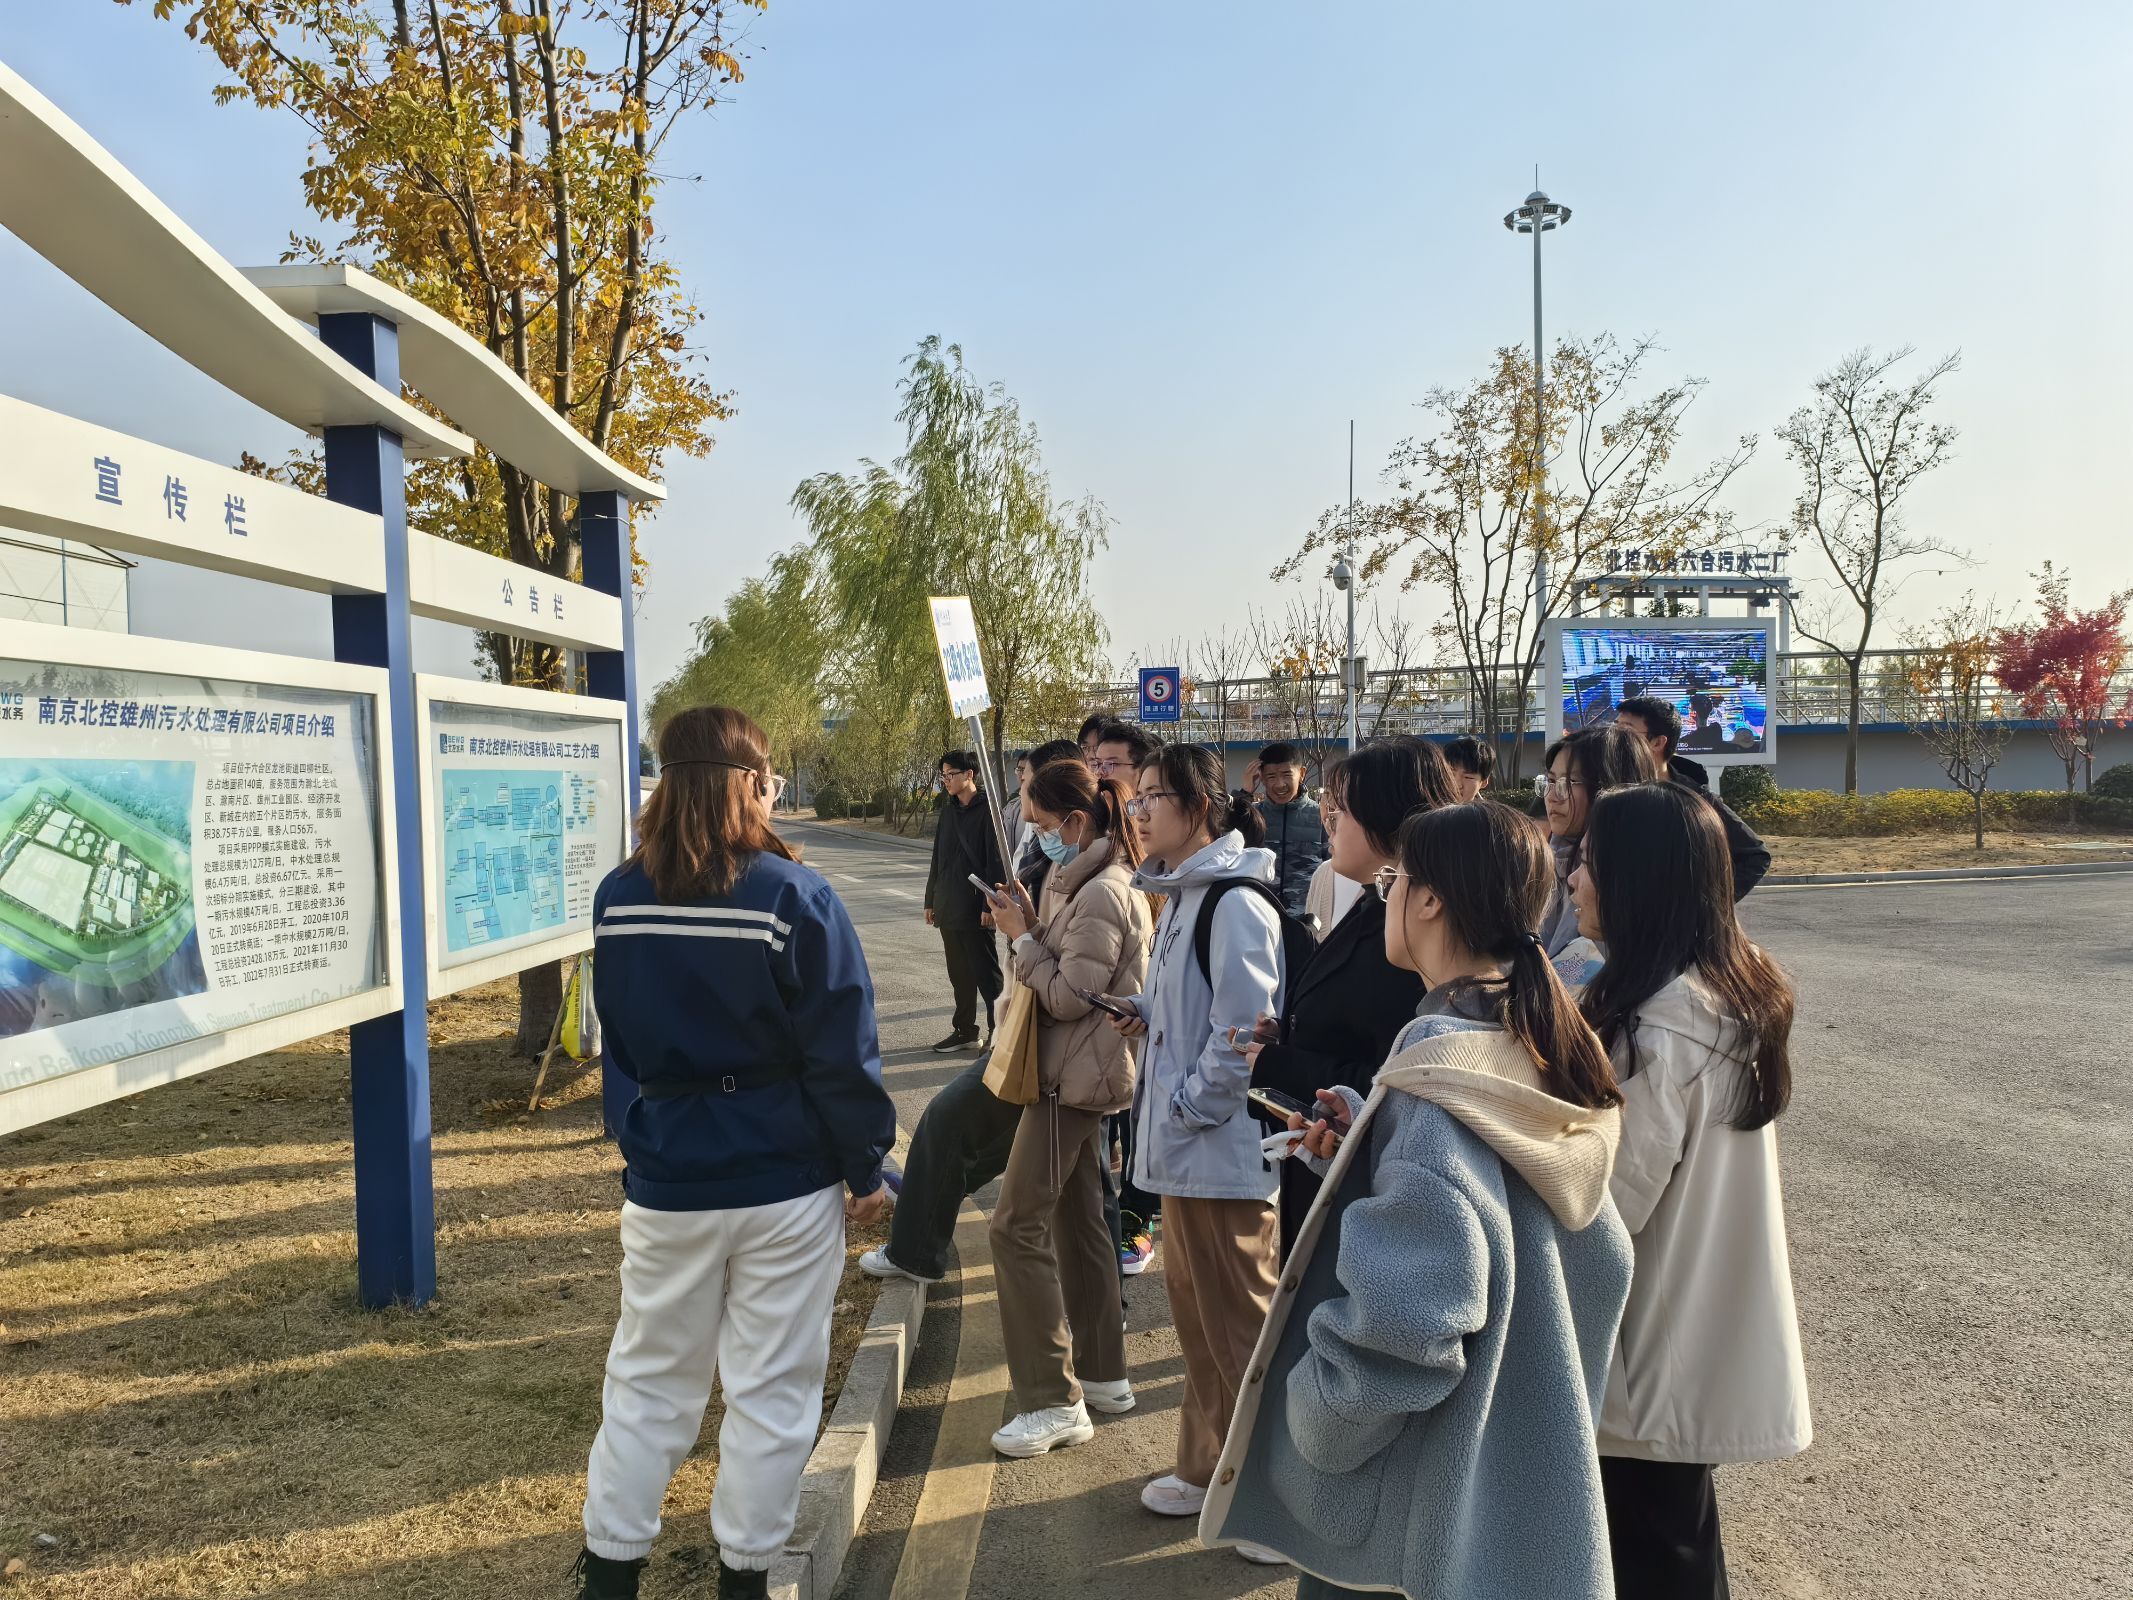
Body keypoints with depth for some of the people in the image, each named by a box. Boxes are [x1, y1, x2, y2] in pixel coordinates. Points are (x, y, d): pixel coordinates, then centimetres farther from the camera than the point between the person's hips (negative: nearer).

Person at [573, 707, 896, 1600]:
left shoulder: (617, 899, -2)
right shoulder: (794, 897, -16)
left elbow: (619, 1039, 11)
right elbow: (842, 1054, -13)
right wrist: (867, 1165, -2)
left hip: (667, 1176, 4)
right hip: (786, 1181, -3)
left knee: (649, 1381, 18)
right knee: (770, 1390, 11)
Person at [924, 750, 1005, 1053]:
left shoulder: (986, 810, -10)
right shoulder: (949, 811, 12)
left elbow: (996, 860, -13)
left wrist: (989, 905, -17)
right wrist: (931, 900, 16)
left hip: (975, 910, -7)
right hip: (948, 907, 7)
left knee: (986, 972, -1)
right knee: (959, 973, 13)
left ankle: (999, 1031, 7)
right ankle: (964, 1030, 22)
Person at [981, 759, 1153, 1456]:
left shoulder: (1102, 894, -20)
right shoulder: (1088, 881, 13)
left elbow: (1069, 996, -22)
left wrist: (1022, 936, -12)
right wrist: (1033, 924, -1)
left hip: (1073, 1079, -11)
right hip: (1081, 1075, 11)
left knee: (1018, 1225, -8)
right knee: (1078, 1219, 17)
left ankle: (1055, 1403, -2)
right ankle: (1103, 1373, 29)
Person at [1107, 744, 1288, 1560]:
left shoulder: (1234, 902, -19)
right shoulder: (1183, 894, 11)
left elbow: (1241, 1028, -23)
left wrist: (1185, 1111, -16)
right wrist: (1143, 1008, 2)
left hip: (1223, 1148, -10)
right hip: (1181, 1143, 10)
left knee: (1239, 1322, 4)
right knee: (1196, 1311, 19)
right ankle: (1211, 1468, 35)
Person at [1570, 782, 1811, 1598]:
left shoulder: (1662, 1022, -26)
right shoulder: (1736, 990, 3)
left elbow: (1614, 1200, -23)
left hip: (1655, 1342, -9)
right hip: (1708, 1329, 9)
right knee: (1677, 1530, 23)